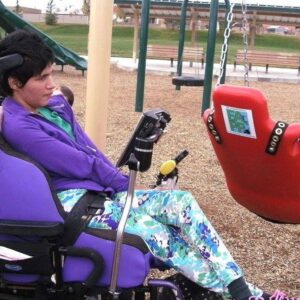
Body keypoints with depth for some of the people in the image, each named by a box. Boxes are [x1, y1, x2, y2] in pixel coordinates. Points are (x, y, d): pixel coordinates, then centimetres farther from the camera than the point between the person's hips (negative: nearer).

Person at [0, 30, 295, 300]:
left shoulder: (56, 105, 11)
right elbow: (82, 164, -14)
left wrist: (120, 184, 1)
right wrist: (125, 184, -4)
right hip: (69, 202, -8)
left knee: (182, 201, -11)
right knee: (154, 231, -26)